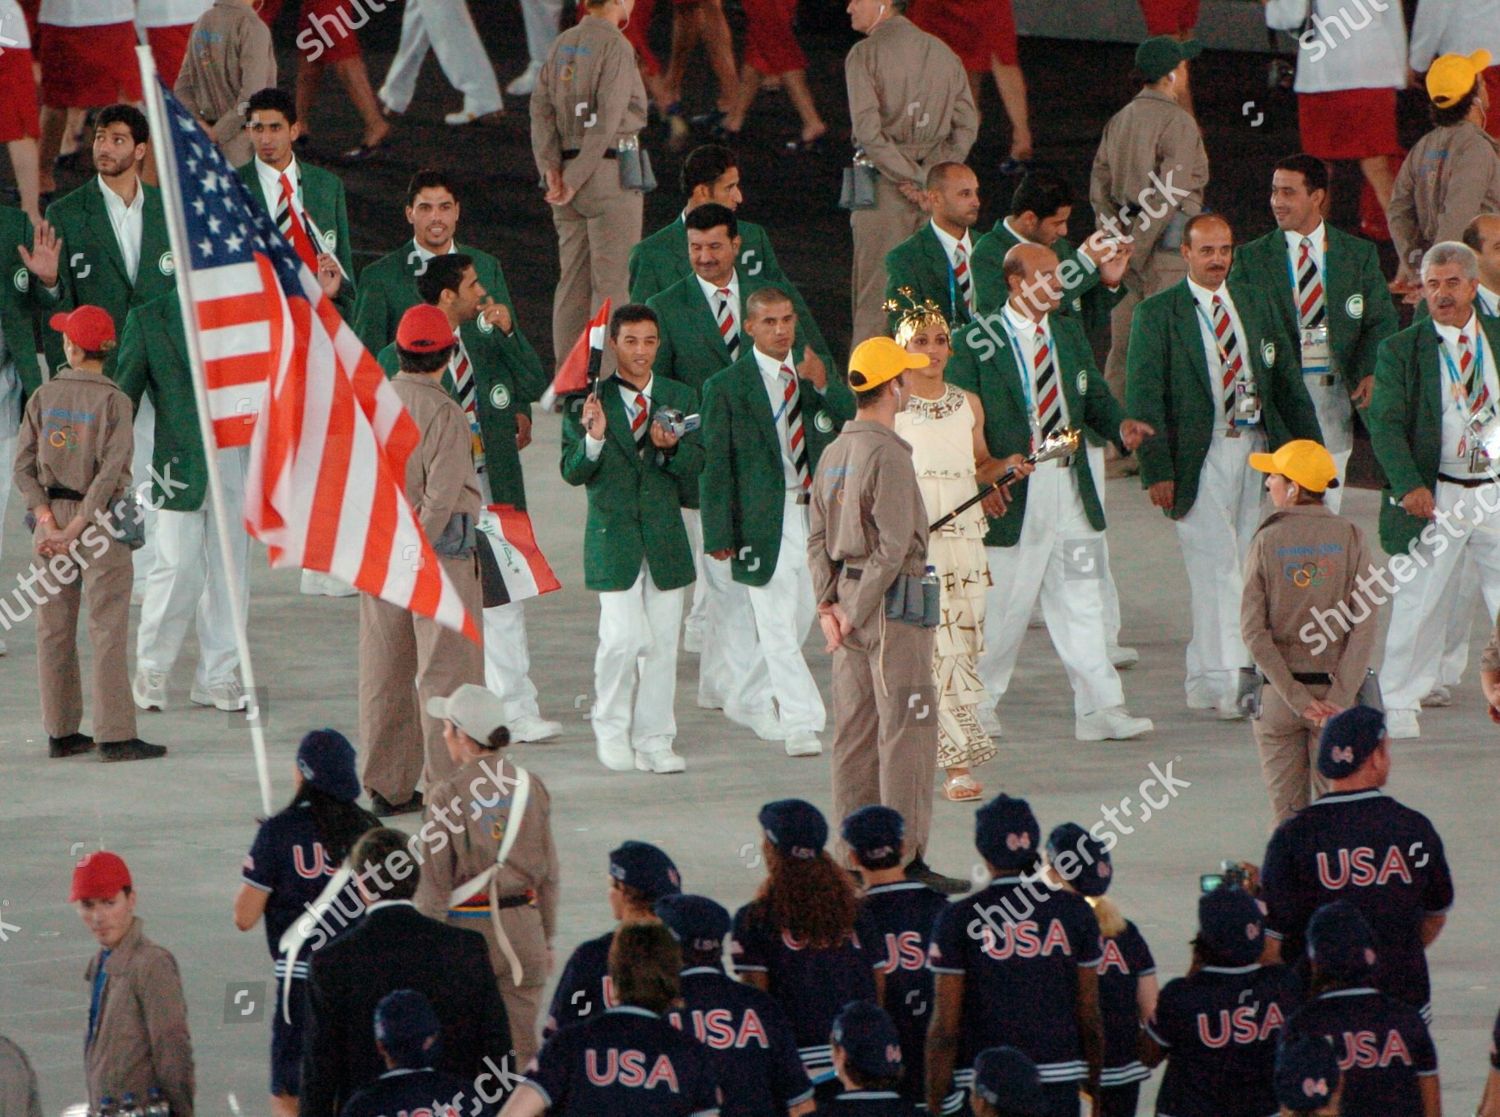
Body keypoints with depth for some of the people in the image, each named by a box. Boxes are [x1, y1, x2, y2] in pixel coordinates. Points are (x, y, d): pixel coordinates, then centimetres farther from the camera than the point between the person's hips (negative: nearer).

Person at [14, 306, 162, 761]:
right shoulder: (113, 400, -9)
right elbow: (111, 470, -15)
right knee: (107, 630, -3)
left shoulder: (43, 397, 2)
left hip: (52, 513, 4)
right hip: (101, 518, -4)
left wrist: (49, 523, -7)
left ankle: (61, 732, 15)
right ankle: (115, 735, -5)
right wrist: (76, 531, -14)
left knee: (54, 629, 9)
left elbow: (24, 467, -2)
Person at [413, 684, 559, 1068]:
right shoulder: (530, 788, 2)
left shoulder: (446, 795, -12)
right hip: (523, 928, 4)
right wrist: (546, 940, 18)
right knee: (521, 1047, 7)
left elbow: (434, 885, -10)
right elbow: (549, 874, 8)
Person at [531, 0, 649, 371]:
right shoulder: (615, 45, -13)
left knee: (573, 280, 11)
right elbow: (607, 120, -19)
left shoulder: (563, 43, 10)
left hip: (568, 166, 7)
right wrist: (575, 181, -17)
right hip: (612, 171, -7)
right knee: (611, 281, -4)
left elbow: (541, 106, 3)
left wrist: (551, 168, -6)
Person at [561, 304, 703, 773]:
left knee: (662, 644, 4)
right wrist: (592, 439, -26)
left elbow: (696, 467, 3)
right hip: (613, 536, -3)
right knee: (624, 638, -12)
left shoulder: (680, 398, 7)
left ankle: (654, 740, 13)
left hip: (666, 536, 3)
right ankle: (611, 729, 10)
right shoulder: (590, 399, -2)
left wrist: (672, 448, -18)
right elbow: (573, 472, -7)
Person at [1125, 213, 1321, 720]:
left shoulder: (1255, 303, 13)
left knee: (1241, 565, 7)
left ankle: (1203, 681, 15)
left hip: (1257, 449, 5)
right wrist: (1156, 470, -12)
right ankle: (1227, 682, -13)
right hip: (1201, 457, -5)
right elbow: (1143, 397, -5)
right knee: (1217, 566, -11)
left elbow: (1287, 378, 16)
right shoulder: (1156, 315, -2)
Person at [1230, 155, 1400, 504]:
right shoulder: (1251, 258, 7)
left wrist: (1371, 372, -9)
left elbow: (1381, 320, 8)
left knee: (1328, 501, 2)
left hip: (1336, 389, 1)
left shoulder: (1360, 255, 9)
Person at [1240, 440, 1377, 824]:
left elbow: (1253, 630, -10)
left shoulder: (1267, 540, -4)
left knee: (1287, 812, 7)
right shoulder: (1349, 537, -3)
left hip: (1277, 691, 0)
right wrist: (1338, 698, -12)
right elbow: (1364, 624, -10)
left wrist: (1296, 698, -10)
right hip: (1335, 687, 0)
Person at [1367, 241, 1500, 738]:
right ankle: (1400, 706, 11)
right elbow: (1385, 424, -7)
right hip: (1435, 496, -2)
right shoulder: (1400, 351, 2)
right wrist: (1409, 485, -22)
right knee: (1418, 600, 1)